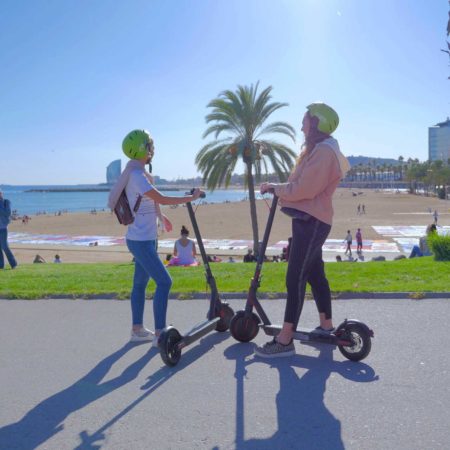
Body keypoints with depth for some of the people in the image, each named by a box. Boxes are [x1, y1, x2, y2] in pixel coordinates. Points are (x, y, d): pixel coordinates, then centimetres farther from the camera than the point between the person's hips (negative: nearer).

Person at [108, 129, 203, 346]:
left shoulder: (136, 172, 13)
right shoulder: (136, 174, -18)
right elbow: (161, 199, -21)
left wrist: (161, 217, 31)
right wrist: (191, 198, -14)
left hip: (142, 238, 10)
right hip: (141, 241, -10)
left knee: (140, 283, 14)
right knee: (164, 281, -10)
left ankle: (137, 329, 24)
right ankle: (159, 334, -4)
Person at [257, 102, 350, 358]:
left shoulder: (323, 150, -13)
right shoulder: (319, 149, 21)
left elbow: (304, 189, -19)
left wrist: (275, 188, -6)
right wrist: (278, 188, 5)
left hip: (312, 221, -11)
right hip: (310, 220, 11)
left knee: (295, 278, -12)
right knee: (314, 274, 17)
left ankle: (285, 341, -9)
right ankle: (327, 326, 29)